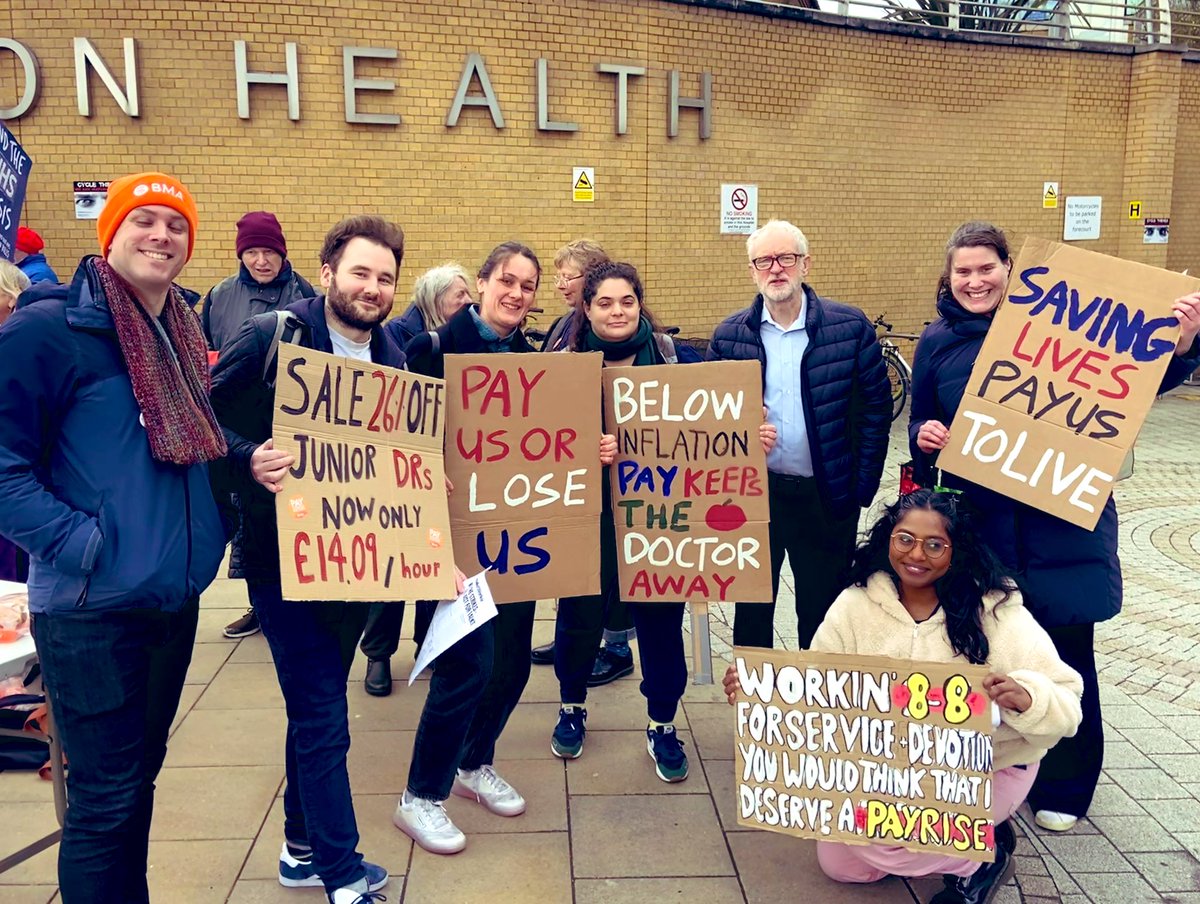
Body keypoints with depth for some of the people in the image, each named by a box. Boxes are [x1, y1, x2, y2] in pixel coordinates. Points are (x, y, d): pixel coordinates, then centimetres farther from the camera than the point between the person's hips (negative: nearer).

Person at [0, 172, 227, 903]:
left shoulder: (189, 339, 10)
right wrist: (82, 542, -20)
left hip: (176, 598, 7)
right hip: (93, 606, -7)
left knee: (141, 772, 20)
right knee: (106, 794, 4)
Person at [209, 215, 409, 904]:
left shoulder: (394, 360, 7)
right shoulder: (275, 336, -11)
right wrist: (250, 459, -29)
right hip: (285, 553, -6)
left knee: (317, 705, 19)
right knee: (322, 715, 0)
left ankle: (305, 846, 36)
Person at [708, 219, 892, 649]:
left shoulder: (851, 327, -5)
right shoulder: (728, 335, 0)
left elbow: (877, 406, -1)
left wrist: (865, 483, -4)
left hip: (826, 496, -1)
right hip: (752, 491, 2)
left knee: (823, 609, 12)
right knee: (751, 606, 14)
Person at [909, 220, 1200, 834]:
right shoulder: (937, 343, 6)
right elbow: (921, 426, 14)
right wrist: (924, 436, -8)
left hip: (1062, 519, -2)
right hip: (978, 524, 2)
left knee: (1064, 654, 8)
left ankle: (1062, 789, 27)